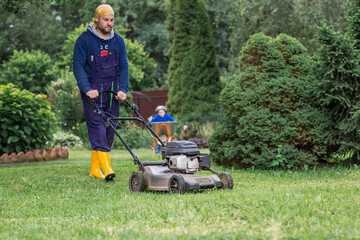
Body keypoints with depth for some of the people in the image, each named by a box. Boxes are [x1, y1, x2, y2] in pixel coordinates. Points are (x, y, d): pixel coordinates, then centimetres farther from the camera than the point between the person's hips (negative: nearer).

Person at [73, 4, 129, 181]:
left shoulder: (118, 41, 9)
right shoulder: (84, 40, -4)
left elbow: (124, 66, 8)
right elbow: (78, 66, -8)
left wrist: (123, 89, -6)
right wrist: (87, 89, -19)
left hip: (111, 92, 5)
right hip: (92, 91, -5)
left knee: (109, 129, 4)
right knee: (97, 126, -15)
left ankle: (95, 169, 14)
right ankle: (106, 167, -24)